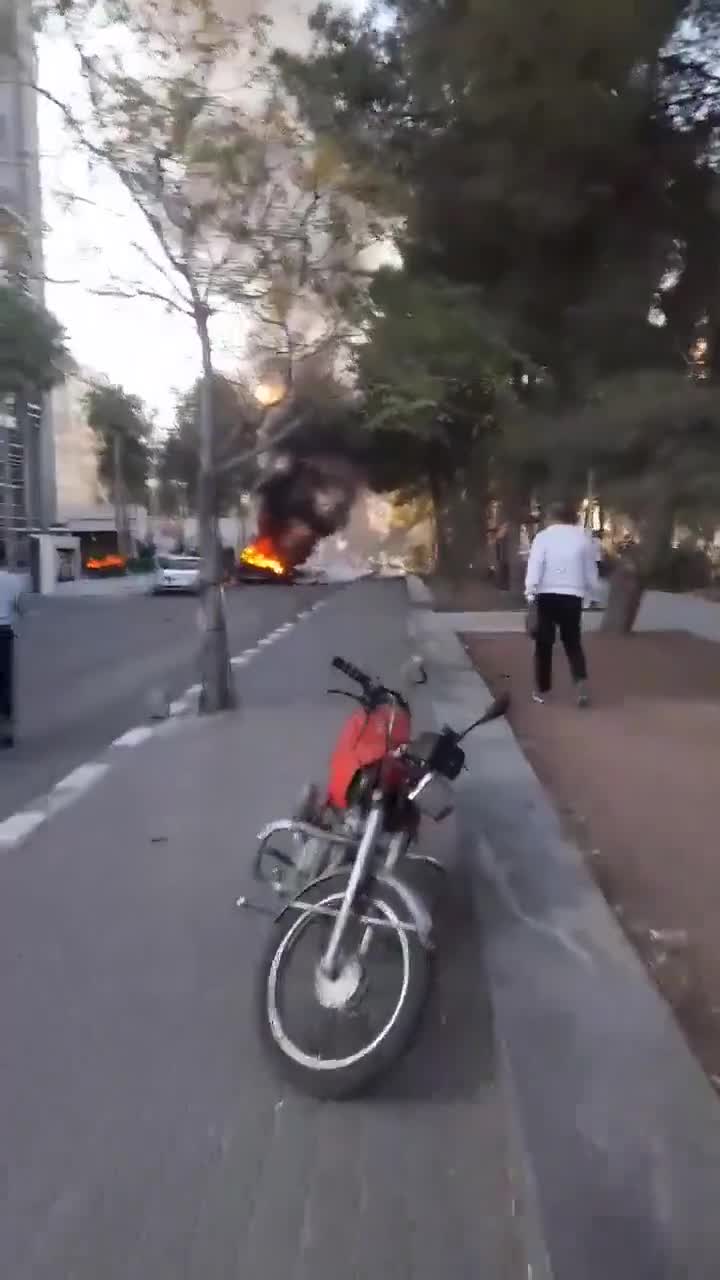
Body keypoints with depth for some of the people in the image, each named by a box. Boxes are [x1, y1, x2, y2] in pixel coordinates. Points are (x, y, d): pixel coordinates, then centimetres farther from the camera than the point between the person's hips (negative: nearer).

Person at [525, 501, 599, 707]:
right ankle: (581, 682, -7)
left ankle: (542, 689, 13)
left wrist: (530, 591, -15)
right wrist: (593, 595, 22)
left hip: (547, 595, -1)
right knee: (573, 642, 12)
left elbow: (535, 565, -10)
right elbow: (590, 571, 13)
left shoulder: (543, 536, 1)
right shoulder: (583, 538, 7)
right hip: (573, 596, 2)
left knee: (544, 643, 8)